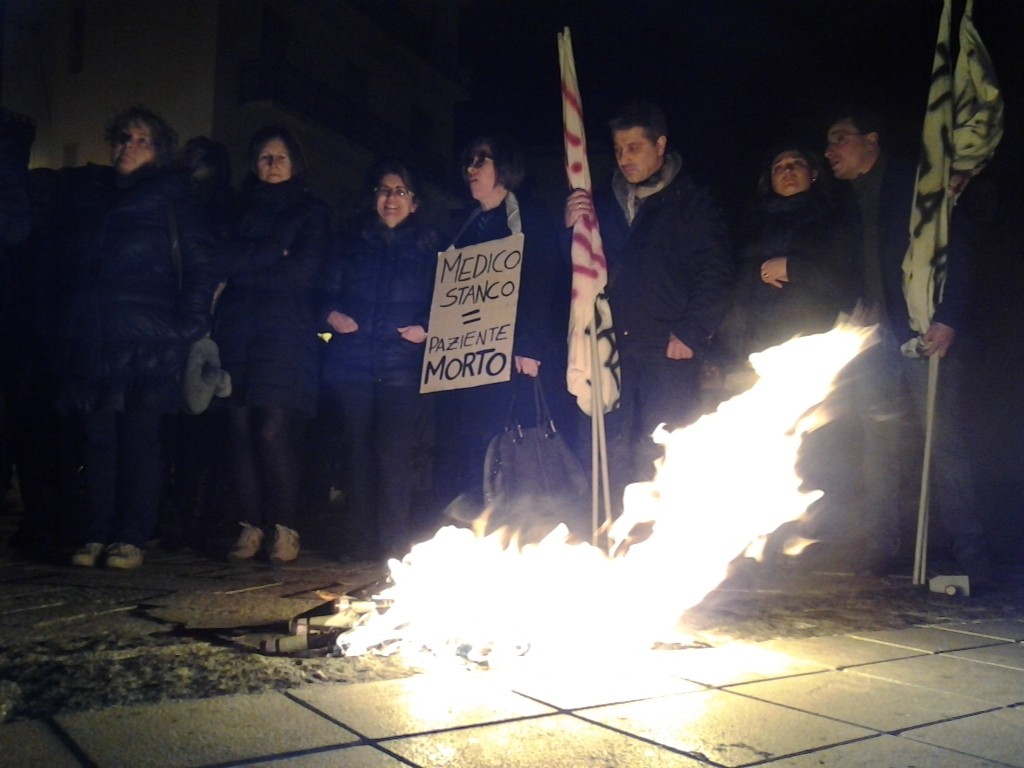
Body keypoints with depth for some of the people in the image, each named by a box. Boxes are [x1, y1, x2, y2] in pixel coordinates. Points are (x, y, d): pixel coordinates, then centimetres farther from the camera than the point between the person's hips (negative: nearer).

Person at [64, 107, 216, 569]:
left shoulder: (170, 202, 5)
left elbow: (200, 268, -1)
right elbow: (83, 269, 24)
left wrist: (187, 326, -12)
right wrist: (76, 331, 13)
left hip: (149, 345, -5)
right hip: (96, 343, 5)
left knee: (140, 438, -4)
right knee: (99, 439, 3)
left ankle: (131, 539, 0)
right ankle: (97, 536, 7)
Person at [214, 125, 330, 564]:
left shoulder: (312, 213, 12)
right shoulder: (240, 211, 23)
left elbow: (303, 273, -2)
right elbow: (221, 259, 7)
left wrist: (243, 271, 0)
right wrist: (273, 253, -5)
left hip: (286, 335, -3)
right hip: (237, 333, 4)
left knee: (273, 431, -13)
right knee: (240, 430, -5)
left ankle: (285, 528, -3)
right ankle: (251, 525, 3)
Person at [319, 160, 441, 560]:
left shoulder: (432, 248, 10)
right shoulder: (353, 245, 19)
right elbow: (326, 292, 18)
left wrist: (428, 329, -12)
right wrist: (330, 314, -2)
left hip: (404, 367, -3)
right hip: (353, 365, 3)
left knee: (396, 453, -10)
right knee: (358, 451, 3)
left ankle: (395, 545, -2)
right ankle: (360, 543, 11)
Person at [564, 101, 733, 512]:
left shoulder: (692, 202, 7)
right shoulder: (605, 204, 19)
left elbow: (716, 274, 0)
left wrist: (690, 334, -10)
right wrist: (572, 228, 0)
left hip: (668, 356, -4)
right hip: (613, 355, 4)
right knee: (610, 462, 2)